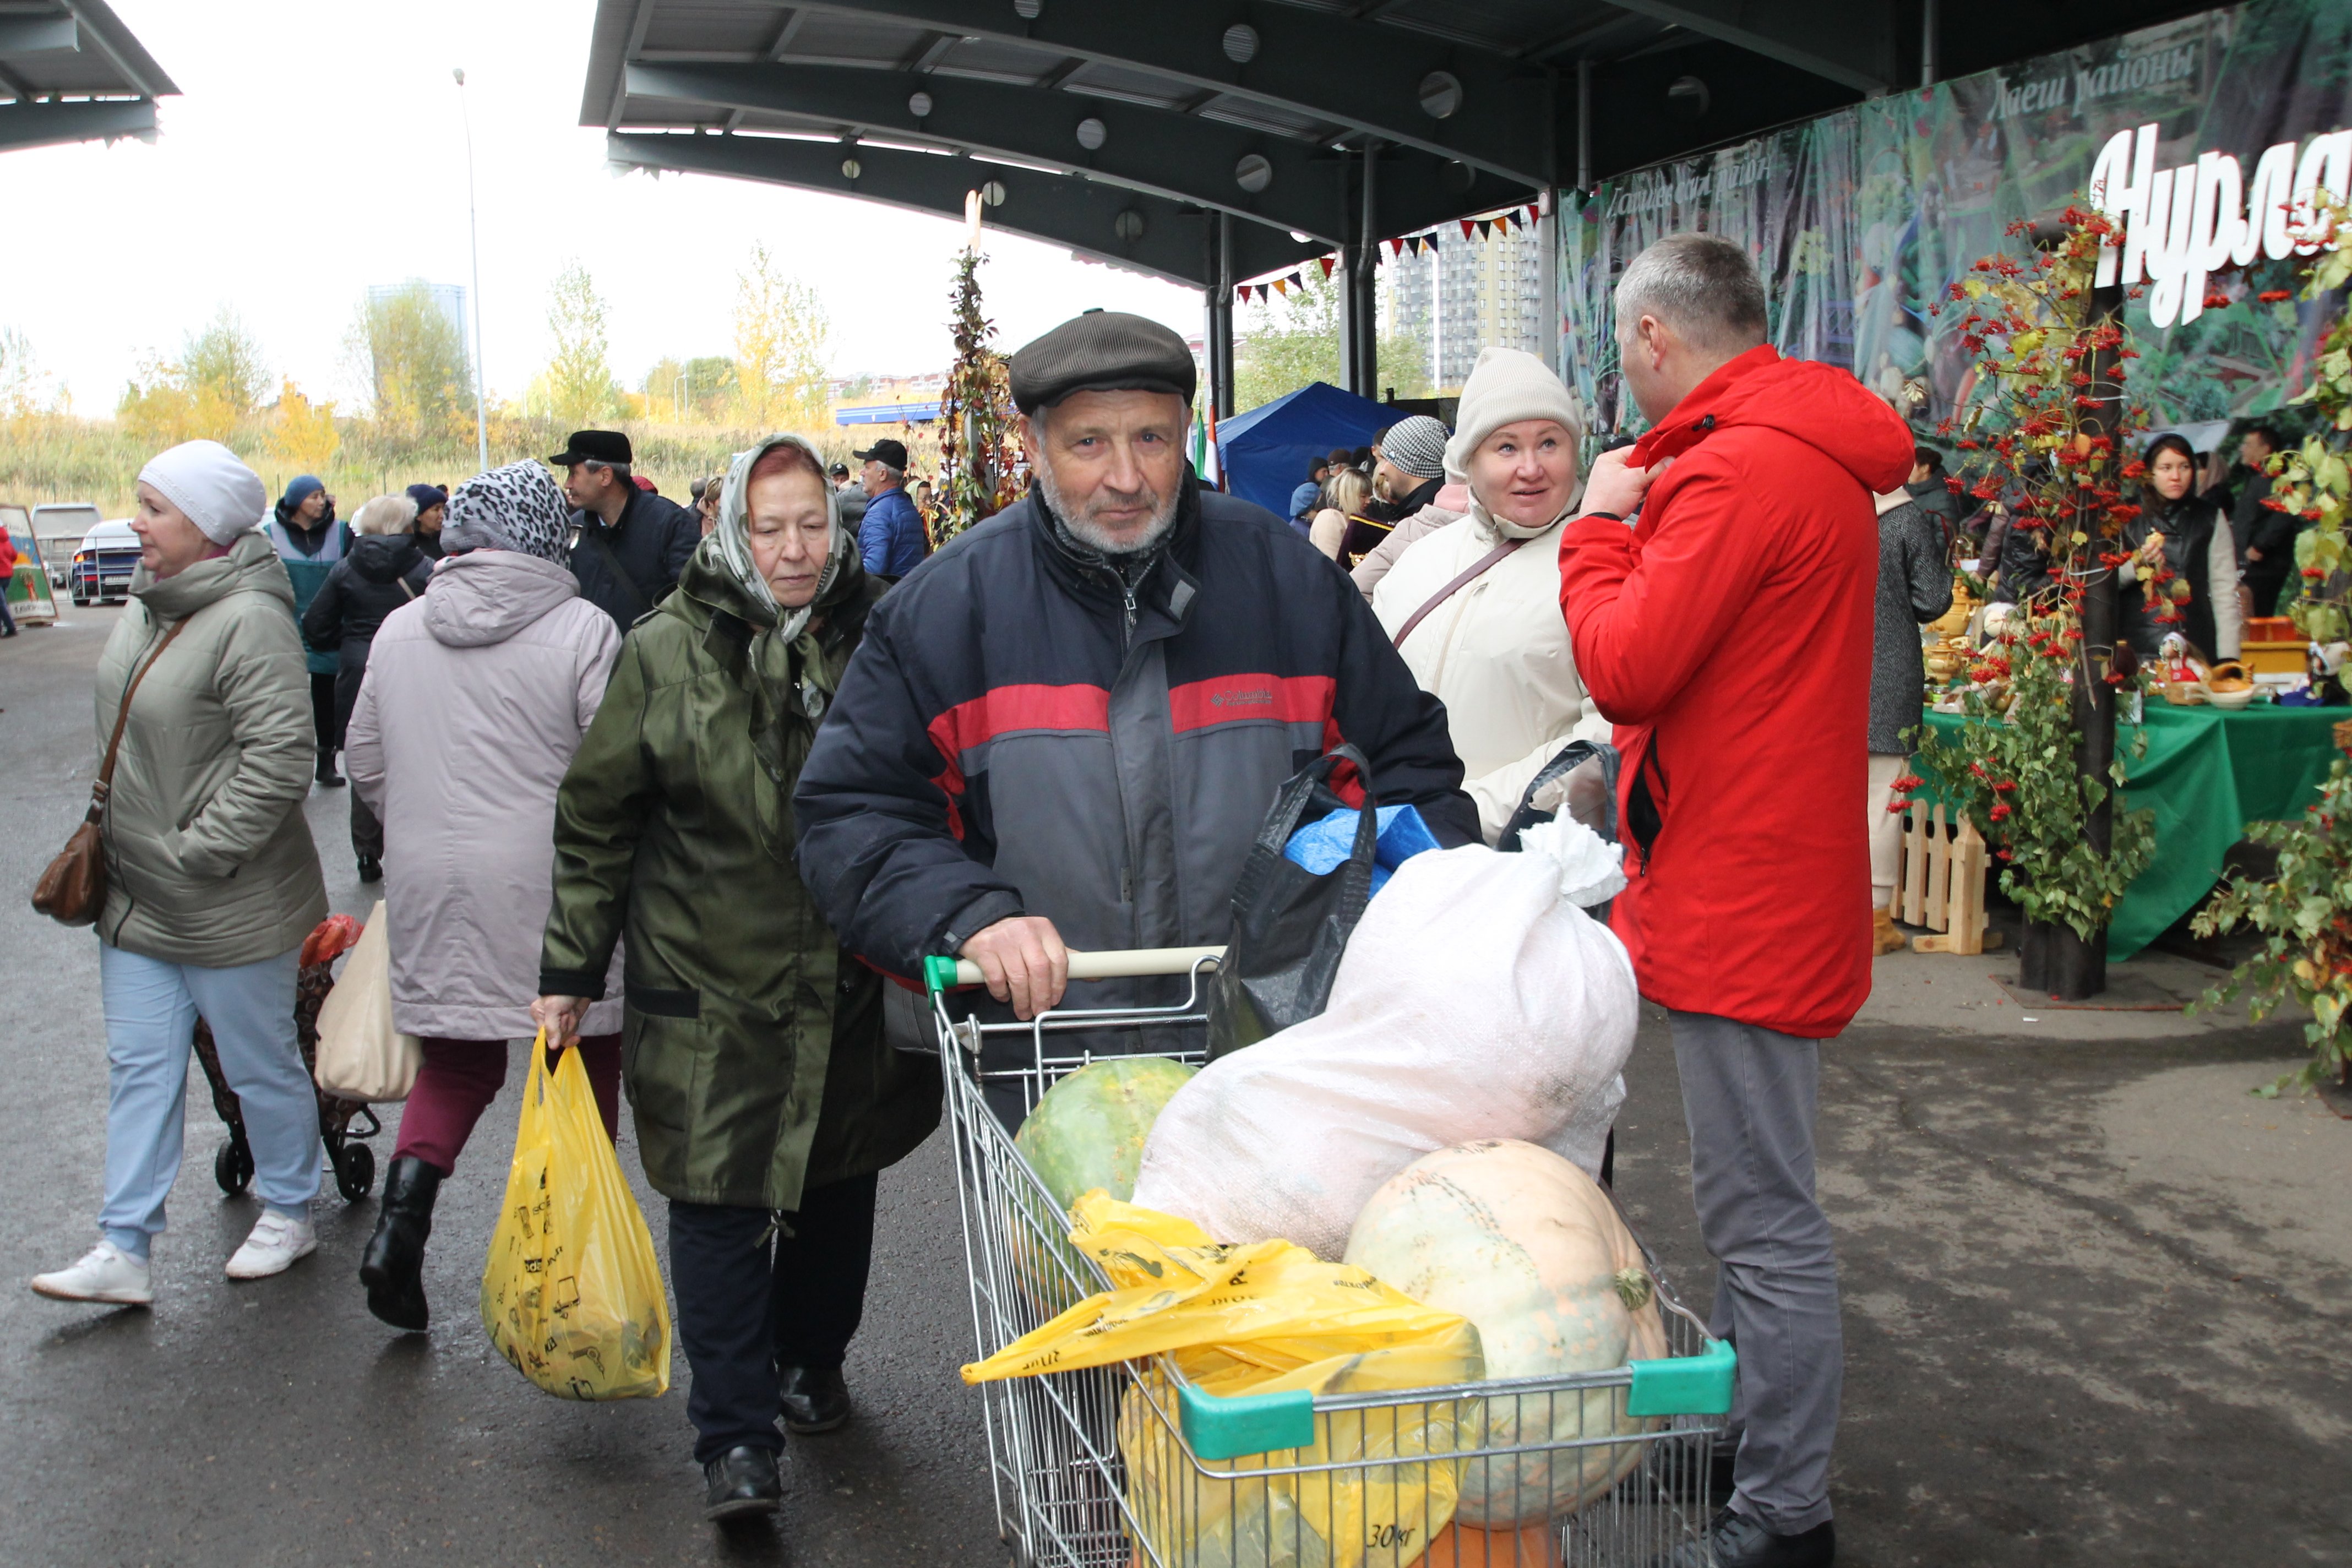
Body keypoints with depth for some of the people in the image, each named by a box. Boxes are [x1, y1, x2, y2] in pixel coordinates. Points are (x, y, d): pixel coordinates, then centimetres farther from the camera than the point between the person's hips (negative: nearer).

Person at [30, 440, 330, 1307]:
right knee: (139, 1068, 11)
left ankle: (289, 1214, 29)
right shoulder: (146, 604, 6)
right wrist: (110, 829, 17)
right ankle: (123, 1250, 18)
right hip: (137, 896, 9)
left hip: (230, 909, -9)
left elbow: (280, 759, -28)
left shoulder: (249, 620, -23)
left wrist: (196, 852, -23)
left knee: (261, 1068, 9)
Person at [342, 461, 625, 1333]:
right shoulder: (582, 631, -11)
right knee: (583, 1071, 12)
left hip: (432, 896, 4)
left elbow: (364, 767, 12)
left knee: (456, 1065, 19)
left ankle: (403, 1206, -2)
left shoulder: (399, 631, 5)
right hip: (552, 898, -4)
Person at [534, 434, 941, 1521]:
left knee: (836, 1185, 16)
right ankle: (735, 1438, 5)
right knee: (720, 1202, -3)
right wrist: (570, 968, 1)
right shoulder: (669, 652, -3)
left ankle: (812, 1366, 38)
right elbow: (597, 820, 2)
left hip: (852, 987, 2)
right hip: (710, 989, -2)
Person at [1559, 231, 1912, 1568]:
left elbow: (1626, 666, -21)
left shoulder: (1740, 468, -19)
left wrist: (1602, 524, -6)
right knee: (1760, 1201, 22)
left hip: (1742, 900, -11)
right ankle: (1754, 1436, 38)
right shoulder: (1819, 459, 14)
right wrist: (1648, 513, 10)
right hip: (1772, 891, 11)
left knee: (1766, 1219, -2)